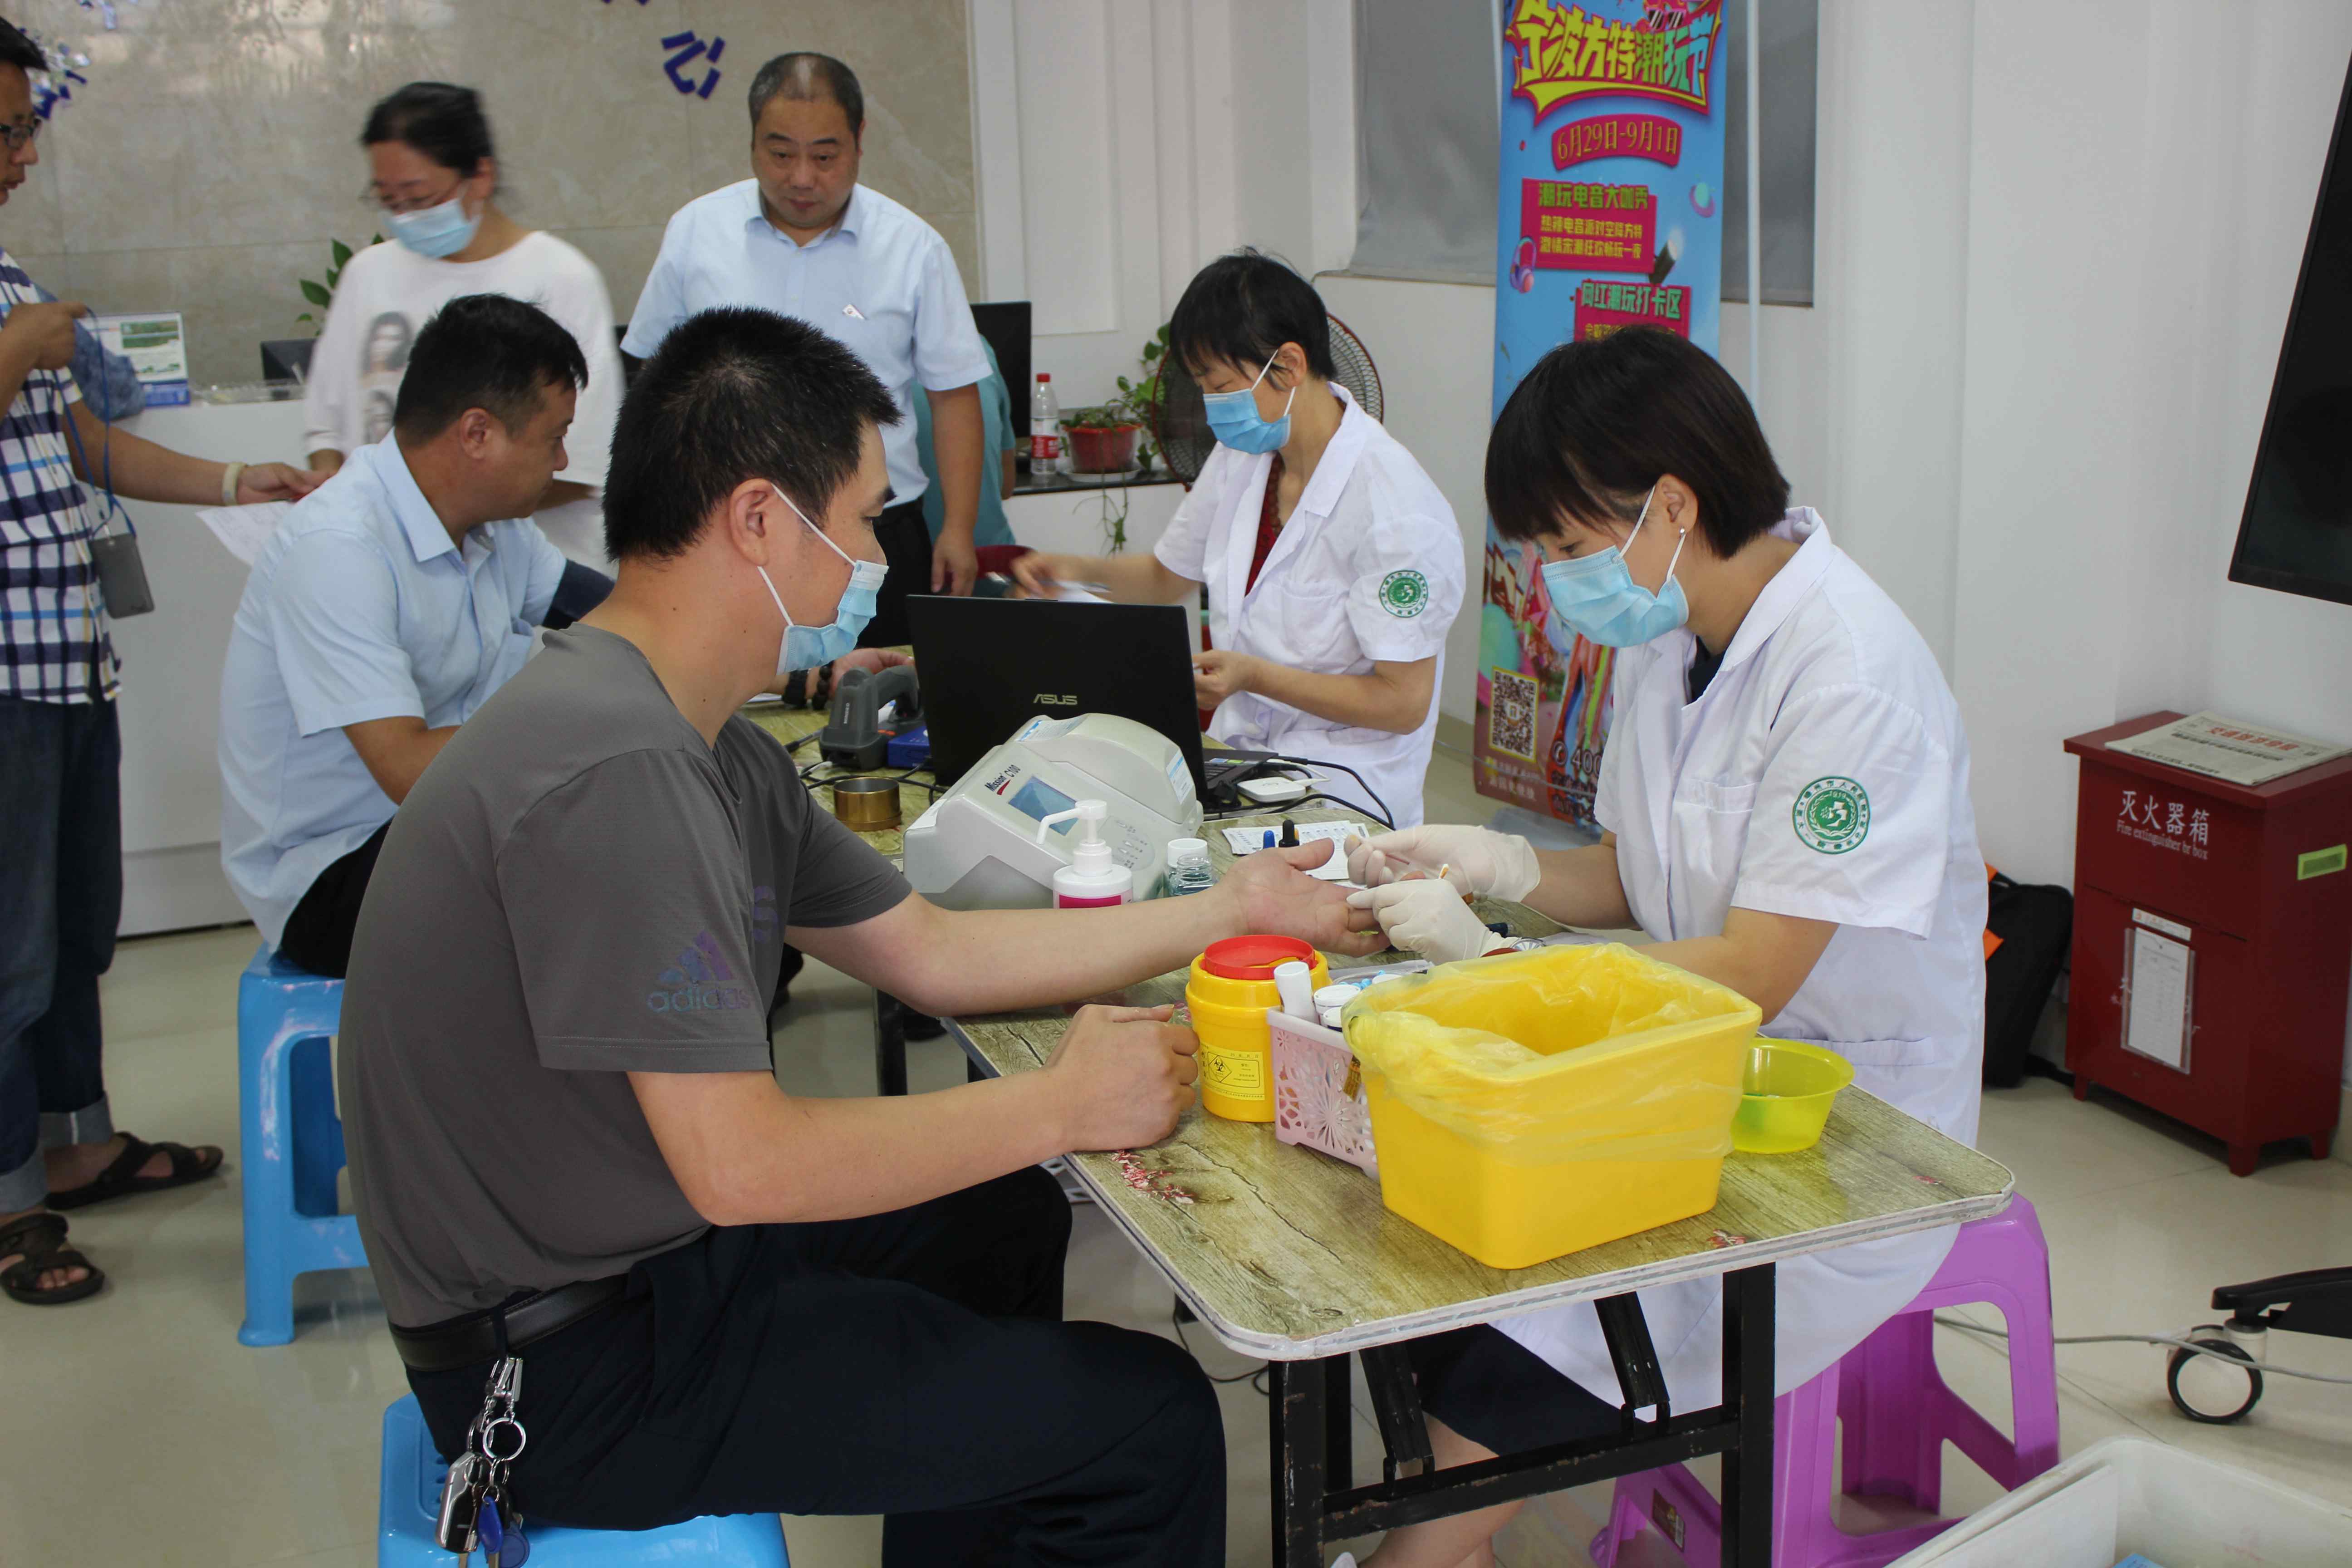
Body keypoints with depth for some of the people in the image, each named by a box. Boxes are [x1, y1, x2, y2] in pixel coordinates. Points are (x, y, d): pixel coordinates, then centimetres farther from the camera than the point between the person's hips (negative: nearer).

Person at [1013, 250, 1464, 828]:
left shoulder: (1394, 509, -20)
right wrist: (1081, 570, 3)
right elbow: (1168, 575, 23)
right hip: (1240, 755, 7)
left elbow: (1404, 704, -18)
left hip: (1344, 789, -7)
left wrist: (1253, 676, -24)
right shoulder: (1242, 456, 5)